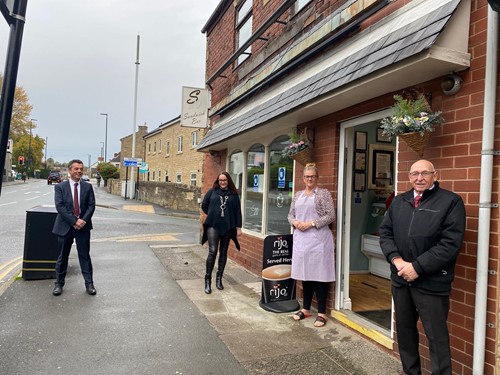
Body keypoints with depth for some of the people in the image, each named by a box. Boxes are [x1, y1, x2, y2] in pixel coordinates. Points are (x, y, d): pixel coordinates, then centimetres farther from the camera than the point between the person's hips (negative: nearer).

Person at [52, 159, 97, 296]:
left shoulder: (88, 187, 5)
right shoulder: (60, 187, 0)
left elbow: (91, 205, 0)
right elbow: (59, 206, -9)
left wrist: (84, 221, -14)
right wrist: (74, 221, -17)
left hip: (83, 226, 1)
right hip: (65, 226, -1)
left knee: (85, 256, 6)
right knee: (62, 257, 9)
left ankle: (89, 283, 13)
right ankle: (59, 284, 23)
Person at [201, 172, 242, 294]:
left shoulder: (234, 194, 6)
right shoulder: (212, 191, 5)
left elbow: (238, 211, 5)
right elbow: (204, 205, 12)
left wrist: (238, 227, 1)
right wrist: (213, 215, 11)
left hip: (227, 227, 2)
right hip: (213, 225, -2)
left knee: (223, 252, 10)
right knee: (212, 251, -11)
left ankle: (219, 278, 21)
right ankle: (208, 280, -1)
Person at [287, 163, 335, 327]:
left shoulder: (324, 193, -1)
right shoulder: (297, 195, 15)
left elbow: (331, 216, -7)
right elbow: (290, 214, 17)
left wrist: (312, 223, -15)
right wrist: (295, 222, -5)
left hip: (318, 239, -5)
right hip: (301, 239, 5)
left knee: (319, 274, -1)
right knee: (305, 273, 11)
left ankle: (322, 312, 9)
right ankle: (306, 308, 24)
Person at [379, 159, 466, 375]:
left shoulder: (451, 201, -7)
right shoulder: (398, 201, 10)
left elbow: (451, 243, -14)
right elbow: (385, 232, 7)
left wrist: (417, 267, -17)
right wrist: (397, 260, -10)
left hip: (431, 282, -5)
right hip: (400, 278, 5)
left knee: (437, 336, 5)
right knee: (404, 330, 17)